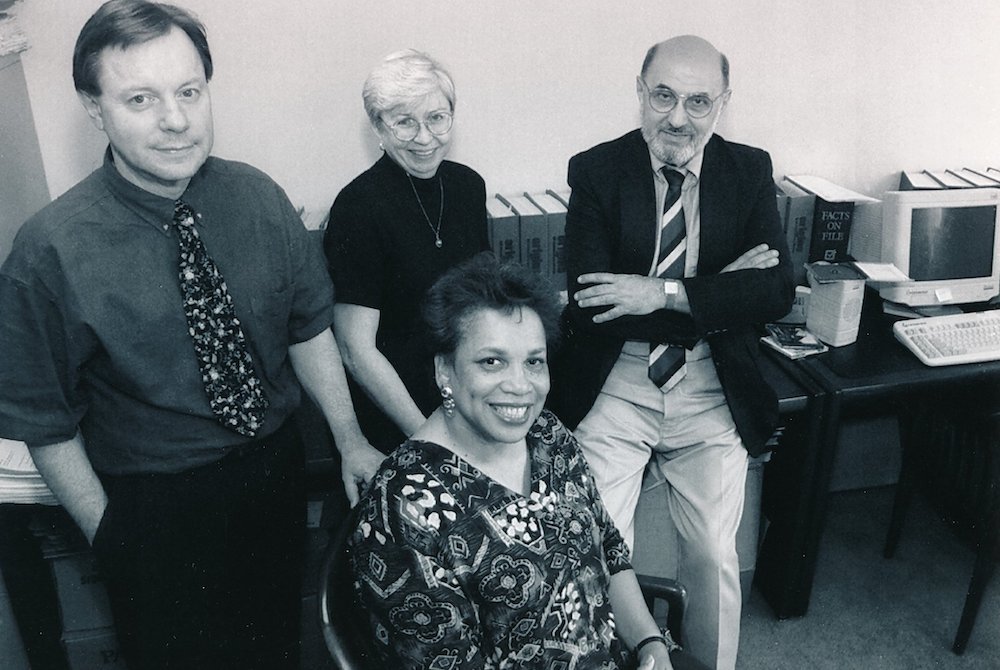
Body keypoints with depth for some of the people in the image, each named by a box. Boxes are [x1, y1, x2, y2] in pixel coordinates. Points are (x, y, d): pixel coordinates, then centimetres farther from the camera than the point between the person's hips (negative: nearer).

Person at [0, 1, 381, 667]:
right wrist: (109, 535, -7)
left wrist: (351, 439, -3)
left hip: (277, 469, 3)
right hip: (152, 506, -3)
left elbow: (309, 327, -1)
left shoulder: (259, 198, -10)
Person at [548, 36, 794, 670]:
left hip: (712, 391, 2)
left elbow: (778, 290, -8)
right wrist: (718, 287, -16)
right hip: (614, 387, -1)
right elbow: (588, 305, -15)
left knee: (715, 558, 8)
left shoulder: (750, 171, 2)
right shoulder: (596, 171, -5)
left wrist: (665, 293, -20)